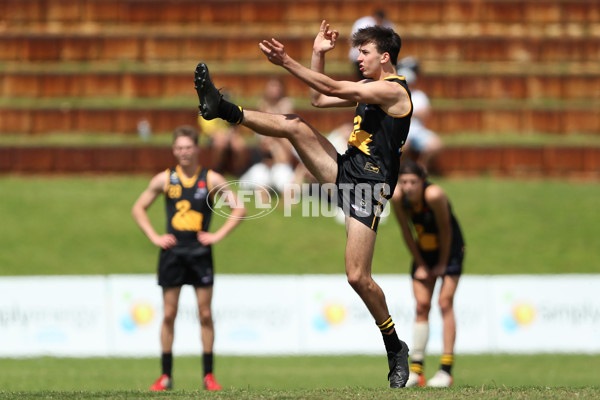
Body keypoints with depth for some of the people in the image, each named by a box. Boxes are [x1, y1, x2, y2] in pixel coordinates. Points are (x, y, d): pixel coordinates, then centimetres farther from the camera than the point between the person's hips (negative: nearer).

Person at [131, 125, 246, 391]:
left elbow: (239, 209, 3)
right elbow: (138, 208, 12)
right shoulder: (165, 179, 4)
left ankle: (208, 375, 5)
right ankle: (165, 376, 6)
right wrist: (154, 237, 1)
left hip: (200, 252, -1)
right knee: (169, 314, 1)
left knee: (205, 314, -1)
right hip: (172, 253, 1)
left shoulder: (210, 179, 1)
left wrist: (218, 235, -5)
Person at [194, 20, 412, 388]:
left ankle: (396, 348, 3)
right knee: (294, 125, -8)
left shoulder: (393, 89, -12)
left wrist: (287, 62, -19)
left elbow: (333, 88, -19)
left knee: (358, 277, -11)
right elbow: (319, 99, 27)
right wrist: (318, 54, 17)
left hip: (369, 187, -9)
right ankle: (223, 109, -10)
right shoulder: (369, 88, 18)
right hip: (344, 170, 9)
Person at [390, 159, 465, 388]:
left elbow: (445, 230, -20)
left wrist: (442, 264, -11)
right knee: (421, 305, -2)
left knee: (445, 304, -12)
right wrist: (420, 265, -1)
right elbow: (406, 232, -6)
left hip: (449, 249, -4)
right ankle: (416, 369, -2)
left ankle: (446, 370, -15)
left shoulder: (434, 195, -32)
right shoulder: (398, 197, -19)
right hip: (423, 251, 4)